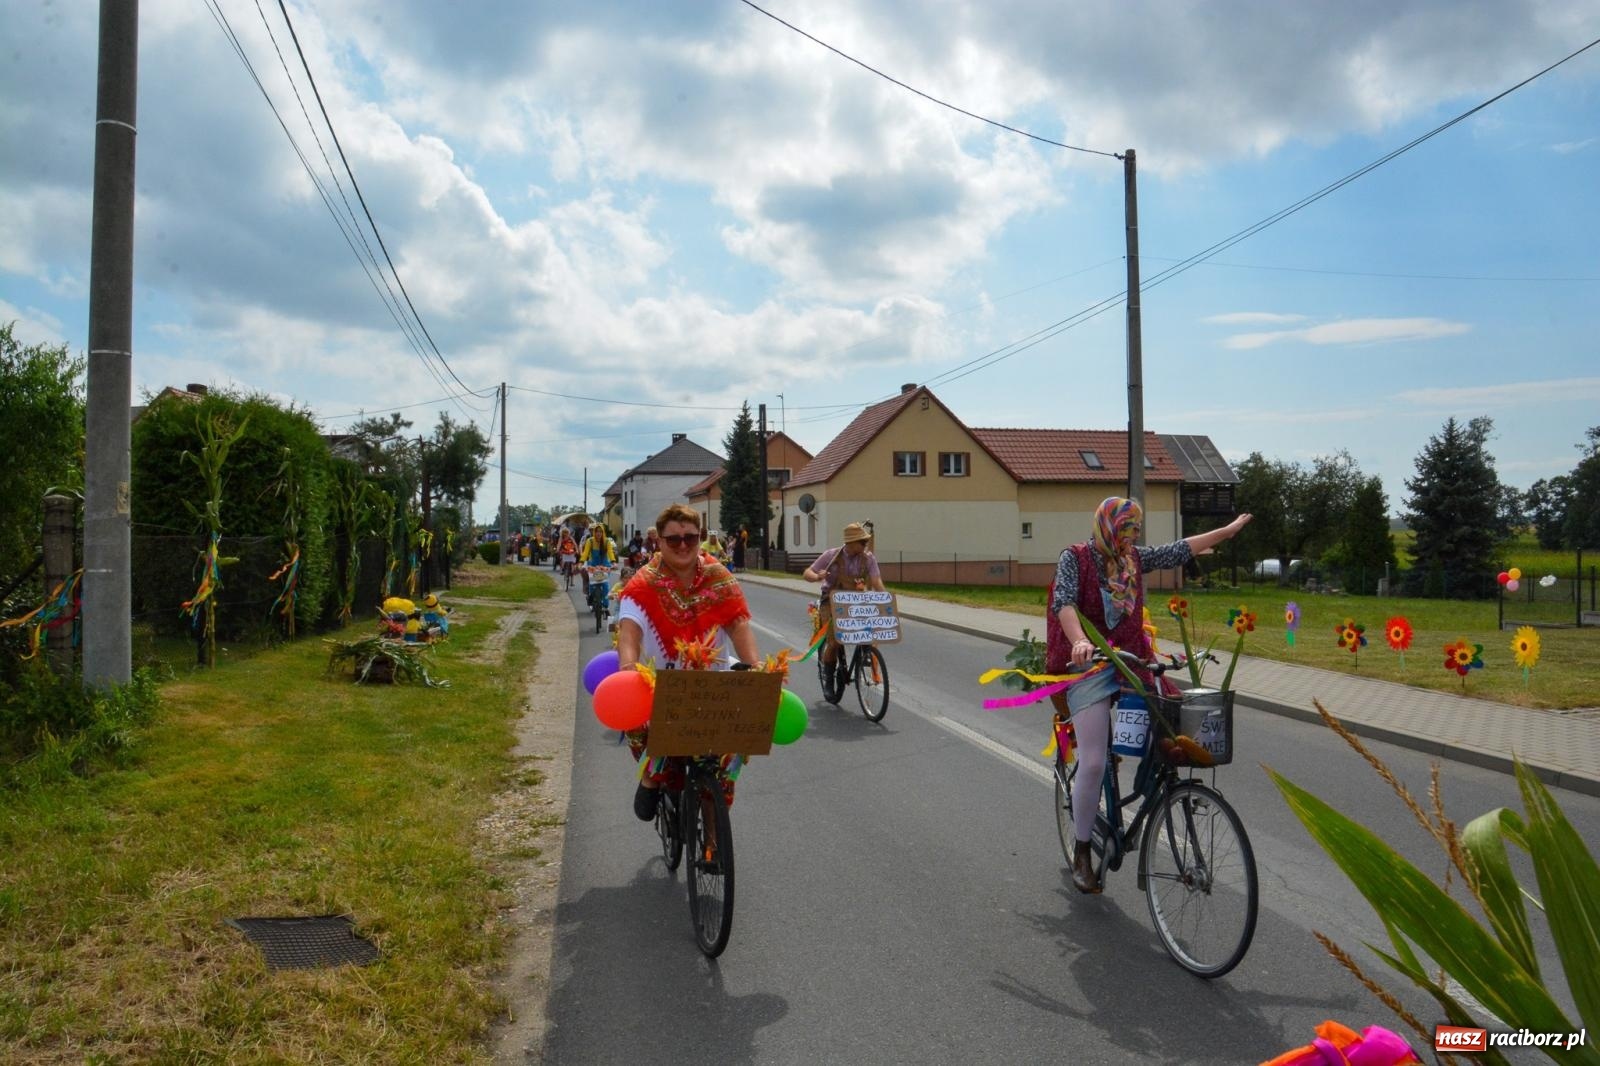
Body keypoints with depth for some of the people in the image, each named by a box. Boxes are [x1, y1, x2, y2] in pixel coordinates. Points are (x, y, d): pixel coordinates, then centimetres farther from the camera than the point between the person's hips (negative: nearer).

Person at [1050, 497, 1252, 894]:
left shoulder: (1134, 559, 11)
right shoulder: (1075, 557, -6)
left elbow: (1180, 550, 16)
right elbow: (1064, 601, -20)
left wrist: (1229, 530, 18)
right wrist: (1078, 641, -37)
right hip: (1089, 667, -5)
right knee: (1093, 764, -10)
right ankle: (1081, 854, 6)